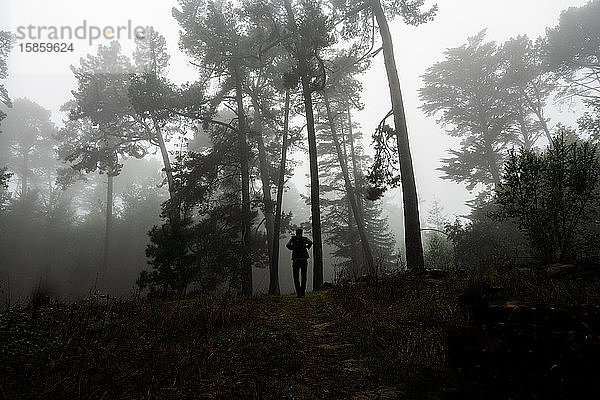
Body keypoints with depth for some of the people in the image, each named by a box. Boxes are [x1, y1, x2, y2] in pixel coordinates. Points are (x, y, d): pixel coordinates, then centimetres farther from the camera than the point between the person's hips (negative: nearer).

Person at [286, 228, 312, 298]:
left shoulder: (292, 238, 9)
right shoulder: (305, 238, 9)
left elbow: (288, 245, -7)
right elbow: (310, 242, -11)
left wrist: (292, 249, 11)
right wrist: (307, 248, 7)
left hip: (295, 260, 0)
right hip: (304, 259, 1)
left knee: (296, 277, 5)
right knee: (304, 277, 10)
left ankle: (298, 293, -5)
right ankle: (303, 293, 5)